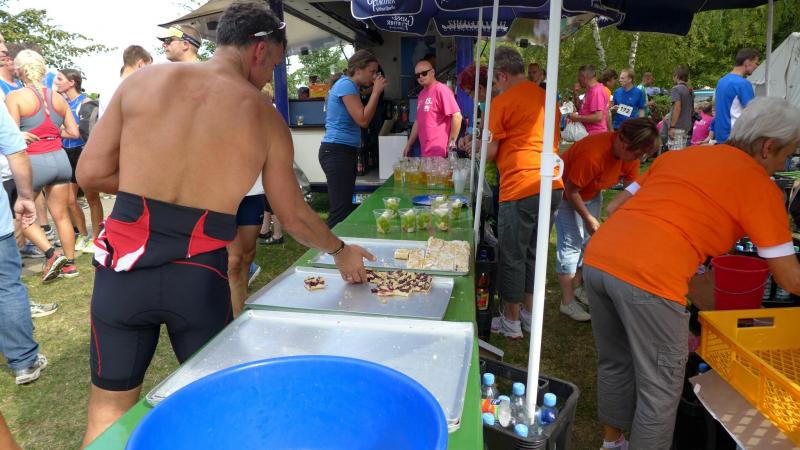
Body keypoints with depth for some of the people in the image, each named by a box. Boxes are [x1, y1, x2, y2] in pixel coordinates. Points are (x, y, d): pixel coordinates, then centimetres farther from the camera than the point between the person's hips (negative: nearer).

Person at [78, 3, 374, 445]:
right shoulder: (266, 118, -1)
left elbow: (90, 172, 2)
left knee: (110, 406, 20)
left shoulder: (143, 80, 2)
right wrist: (341, 251, 21)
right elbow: (295, 218, 5)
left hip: (125, 264, 2)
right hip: (198, 278, -2)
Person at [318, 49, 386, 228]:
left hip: (343, 152, 11)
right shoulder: (347, 85, -12)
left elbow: (360, 119, 19)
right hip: (337, 152, -11)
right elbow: (363, 120, -18)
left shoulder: (349, 85, 19)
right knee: (340, 210, -14)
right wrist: (376, 91, -12)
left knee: (345, 207, 11)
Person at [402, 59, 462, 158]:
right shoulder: (421, 94, 16)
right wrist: (408, 145, 20)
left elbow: (457, 116, -15)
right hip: (425, 152, 8)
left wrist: (451, 143, -14)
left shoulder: (441, 89, -9)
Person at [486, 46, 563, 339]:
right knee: (534, 252, 19)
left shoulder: (502, 102, -6)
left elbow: (490, 152, -5)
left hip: (520, 188, -7)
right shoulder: (546, 98, 15)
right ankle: (529, 314, 30)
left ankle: (511, 322, 17)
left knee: (512, 257, 5)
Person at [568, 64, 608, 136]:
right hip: (588, 133, 10)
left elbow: (598, 117, -25)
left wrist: (577, 117, -19)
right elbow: (581, 109, 22)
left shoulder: (597, 91, -17)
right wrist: (576, 95, 7)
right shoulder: (590, 90, 15)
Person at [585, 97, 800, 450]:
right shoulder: (760, 186, 8)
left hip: (597, 258, 7)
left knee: (615, 364, 26)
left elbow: (615, 207, 25)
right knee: (659, 390, 13)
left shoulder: (678, 155, 24)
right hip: (650, 278, -7)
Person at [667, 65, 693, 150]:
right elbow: (692, 110, 18)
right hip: (686, 126, 9)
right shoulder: (689, 90, 14)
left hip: (677, 127, -9)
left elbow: (677, 108, -19)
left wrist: (672, 127, -19)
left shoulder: (676, 89, -10)